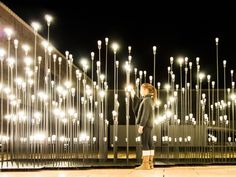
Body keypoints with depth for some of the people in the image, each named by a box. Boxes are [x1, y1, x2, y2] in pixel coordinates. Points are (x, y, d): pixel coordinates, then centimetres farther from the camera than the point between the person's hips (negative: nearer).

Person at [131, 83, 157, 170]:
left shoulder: (146, 100, -13)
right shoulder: (149, 100, 15)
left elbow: (145, 114, -19)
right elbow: (138, 102, 30)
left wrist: (141, 125, -21)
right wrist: (133, 96, 26)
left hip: (146, 125, -10)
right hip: (149, 125, 10)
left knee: (144, 144, -8)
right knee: (150, 144, 8)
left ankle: (145, 164, -9)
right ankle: (150, 163, 11)